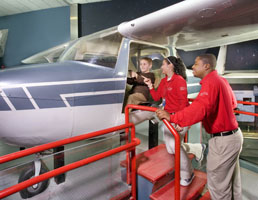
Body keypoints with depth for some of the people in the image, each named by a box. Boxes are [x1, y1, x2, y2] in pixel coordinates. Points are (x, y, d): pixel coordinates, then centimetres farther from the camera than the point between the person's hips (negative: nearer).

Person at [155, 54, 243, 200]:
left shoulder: (211, 82, -21)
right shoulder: (222, 80, 8)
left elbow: (199, 109, -37)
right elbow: (232, 103, 20)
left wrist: (172, 117, -36)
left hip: (223, 140, -10)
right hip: (234, 135, 10)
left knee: (218, 184, 6)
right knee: (232, 180, 25)